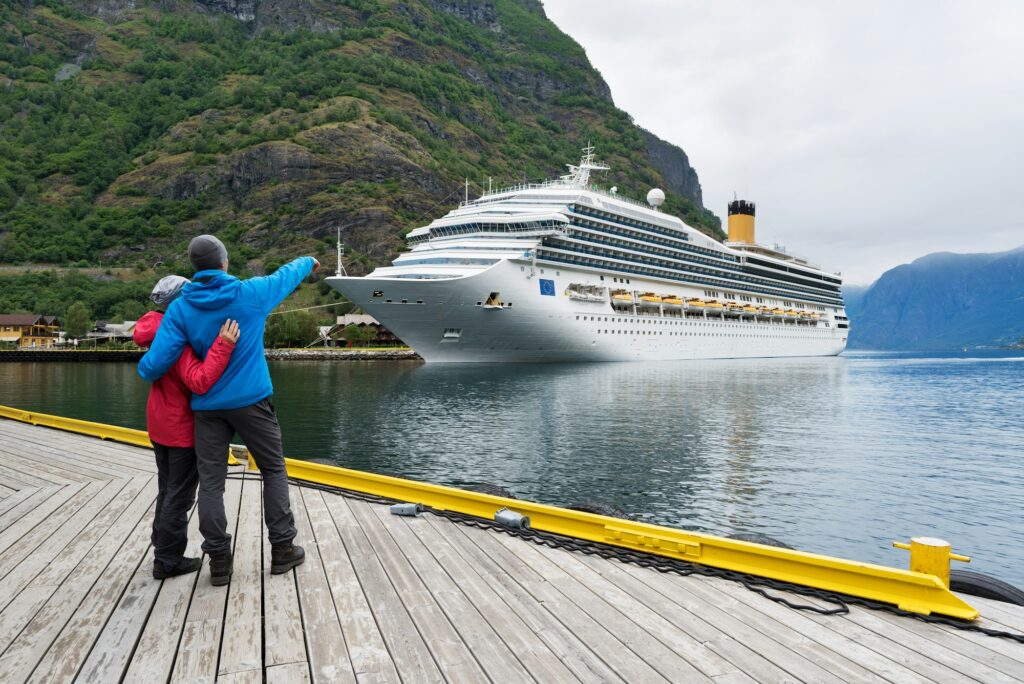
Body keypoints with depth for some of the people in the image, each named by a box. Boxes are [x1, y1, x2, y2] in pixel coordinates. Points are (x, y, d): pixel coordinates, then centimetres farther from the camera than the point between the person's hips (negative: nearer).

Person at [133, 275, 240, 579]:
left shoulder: (159, 333, 2)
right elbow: (200, 382, -36)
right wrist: (223, 346, -43)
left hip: (160, 425, 9)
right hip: (182, 428, -9)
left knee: (167, 491, 20)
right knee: (180, 496, 3)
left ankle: (163, 552, 30)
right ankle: (168, 561, 11)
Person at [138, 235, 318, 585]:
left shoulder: (180, 308, -4)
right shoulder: (251, 293, -7)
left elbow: (155, 363, -9)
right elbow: (286, 275, 13)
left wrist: (144, 371, 15)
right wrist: (308, 262, 34)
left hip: (207, 405, 2)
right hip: (252, 400, -1)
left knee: (211, 481, 6)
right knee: (274, 470, 11)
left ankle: (219, 560, 10)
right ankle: (282, 548, 15)